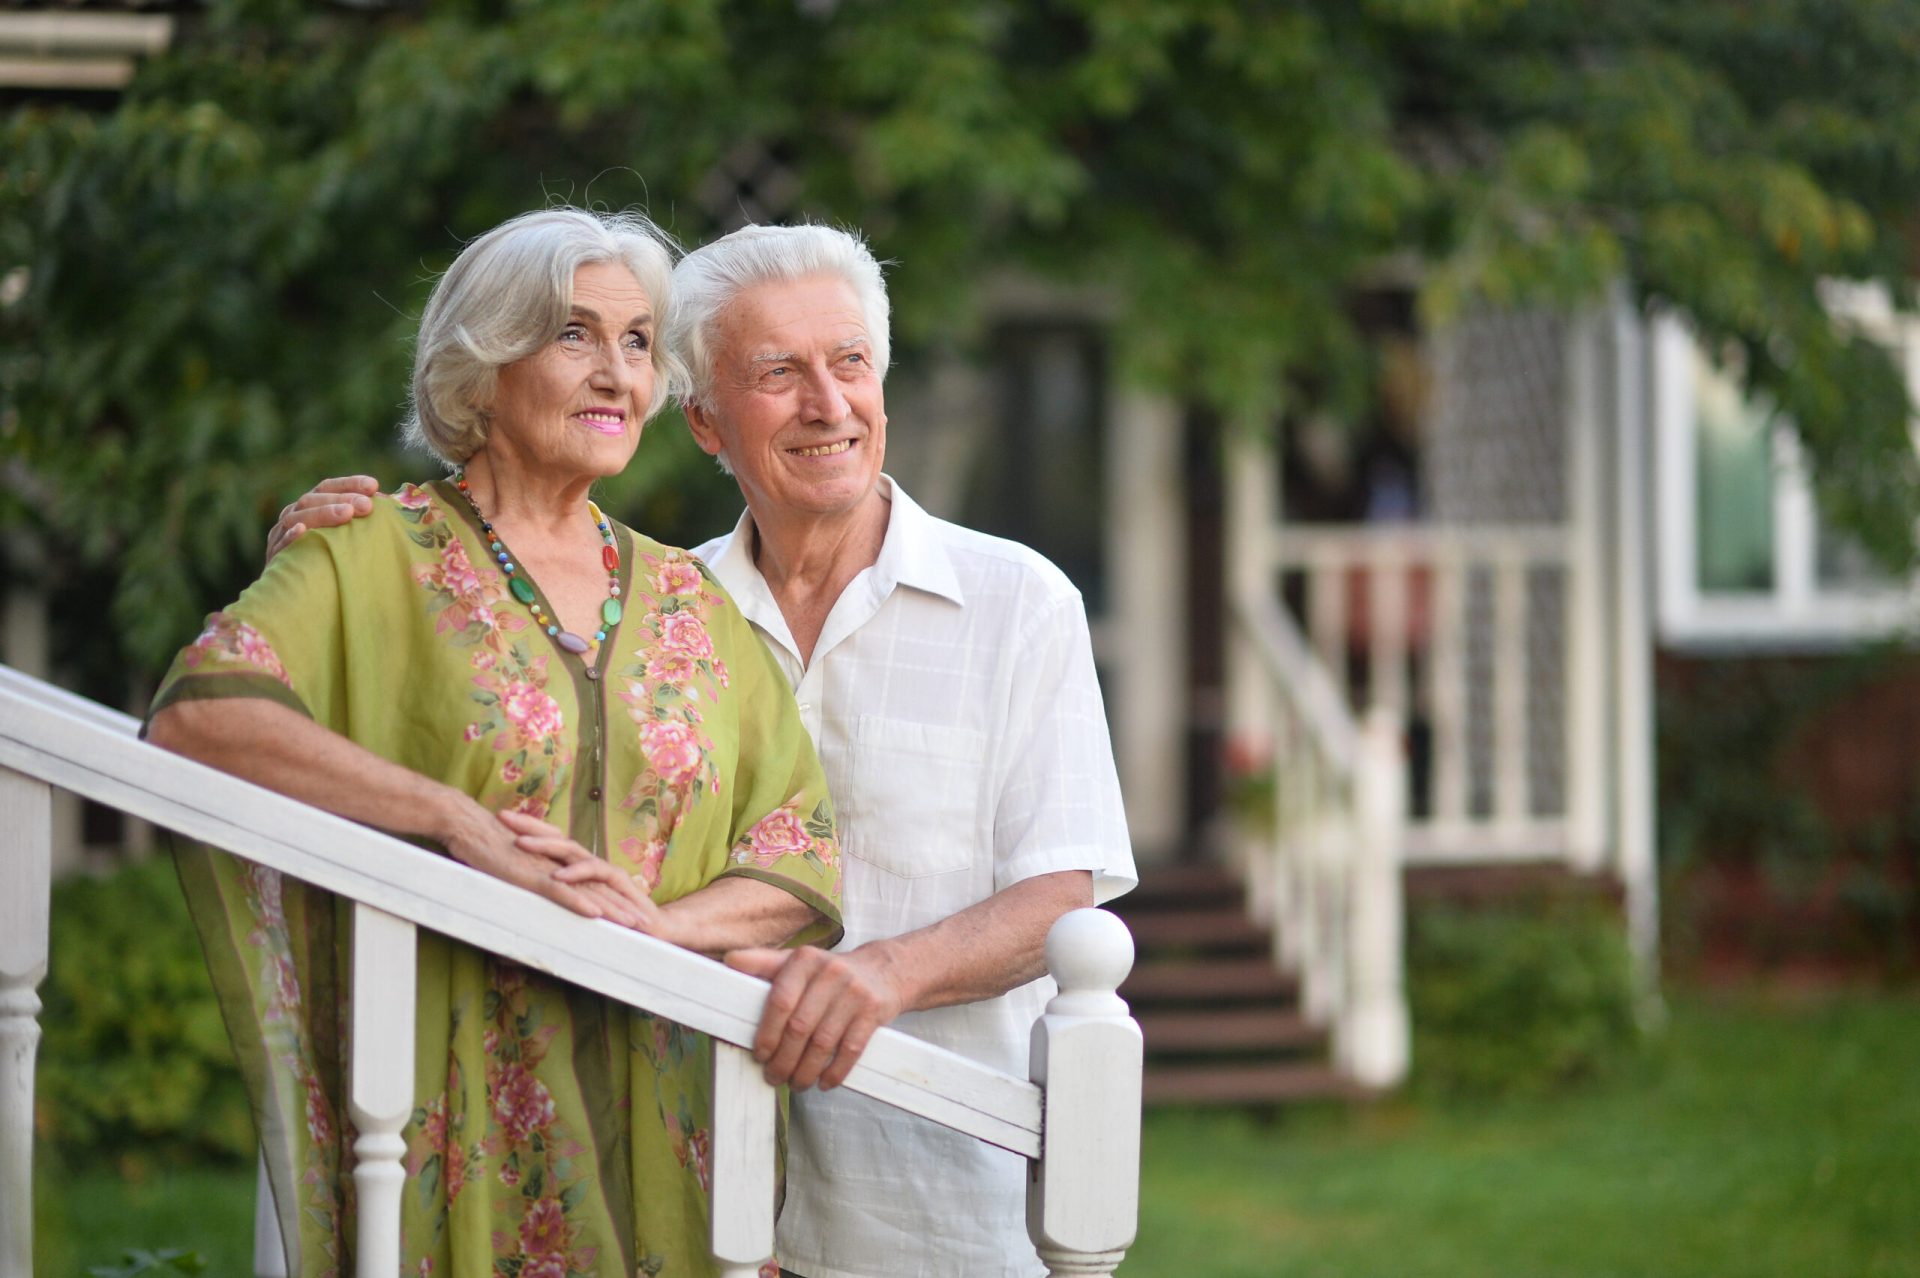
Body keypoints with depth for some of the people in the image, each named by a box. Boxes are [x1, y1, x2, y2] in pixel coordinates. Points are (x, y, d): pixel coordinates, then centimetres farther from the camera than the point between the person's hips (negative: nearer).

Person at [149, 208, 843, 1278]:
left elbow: (810, 855, 9)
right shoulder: (376, 555, 2)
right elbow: (196, 713, -16)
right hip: (457, 1118, -4)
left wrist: (665, 920, -11)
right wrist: (456, 818, -21)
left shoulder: (691, 602, 15)